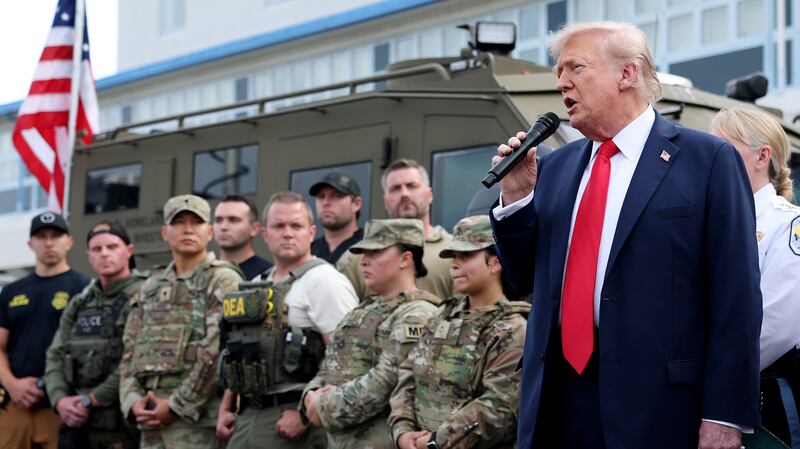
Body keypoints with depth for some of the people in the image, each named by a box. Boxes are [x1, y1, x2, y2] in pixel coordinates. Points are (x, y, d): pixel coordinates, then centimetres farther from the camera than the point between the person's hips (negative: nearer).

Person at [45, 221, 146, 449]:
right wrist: (60, 399, -6)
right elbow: (55, 357, 13)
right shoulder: (78, 304, 18)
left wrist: (92, 400, -14)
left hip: (122, 427, -6)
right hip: (76, 424, 7)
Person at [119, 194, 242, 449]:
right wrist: (133, 400, -2)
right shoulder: (150, 288, 19)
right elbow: (130, 353, 16)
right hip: (151, 419, 7)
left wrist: (177, 406, -14)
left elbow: (217, 354, -12)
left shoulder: (223, 282, -2)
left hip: (198, 417, -6)